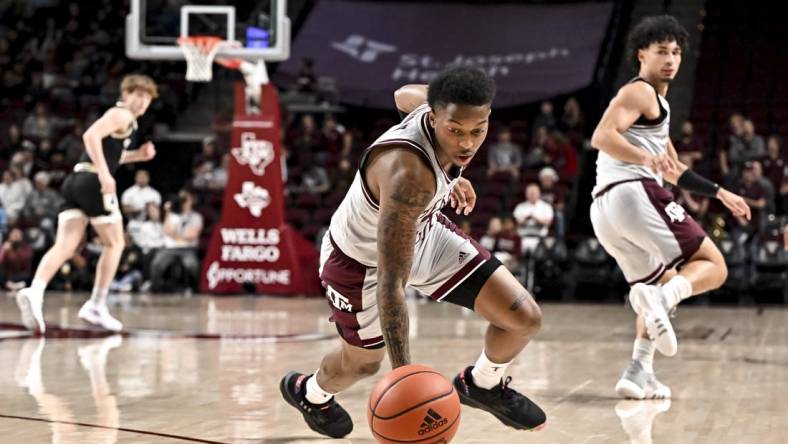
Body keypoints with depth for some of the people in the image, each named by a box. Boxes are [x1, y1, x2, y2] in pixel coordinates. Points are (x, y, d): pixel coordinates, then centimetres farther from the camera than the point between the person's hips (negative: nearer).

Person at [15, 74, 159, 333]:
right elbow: (91, 136, -19)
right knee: (114, 244, 7)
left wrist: (137, 155, 27)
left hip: (76, 182, 8)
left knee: (64, 246, -5)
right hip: (93, 183, -8)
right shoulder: (122, 115, -3)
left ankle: (35, 291, -27)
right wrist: (105, 174, -24)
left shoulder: (122, 119, 27)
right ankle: (96, 306, 6)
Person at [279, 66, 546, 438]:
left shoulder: (435, 107, -22)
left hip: (424, 233, 7)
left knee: (524, 318, -4)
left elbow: (405, 95, 5)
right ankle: (309, 392, 55)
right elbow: (390, 281, -45)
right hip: (362, 259, -6)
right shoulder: (408, 174, -45)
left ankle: (481, 384, 29)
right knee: (363, 362, 18)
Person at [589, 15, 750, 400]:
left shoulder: (656, 103, 31)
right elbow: (602, 136, -16)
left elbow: (673, 172, 39)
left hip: (604, 210, 9)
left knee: (667, 282, 22)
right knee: (712, 266, -5)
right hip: (634, 193, -9)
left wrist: (720, 194, 39)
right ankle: (660, 300, -33)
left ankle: (639, 372, 7)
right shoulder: (640, 91, 1)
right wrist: (648, 158, -29)